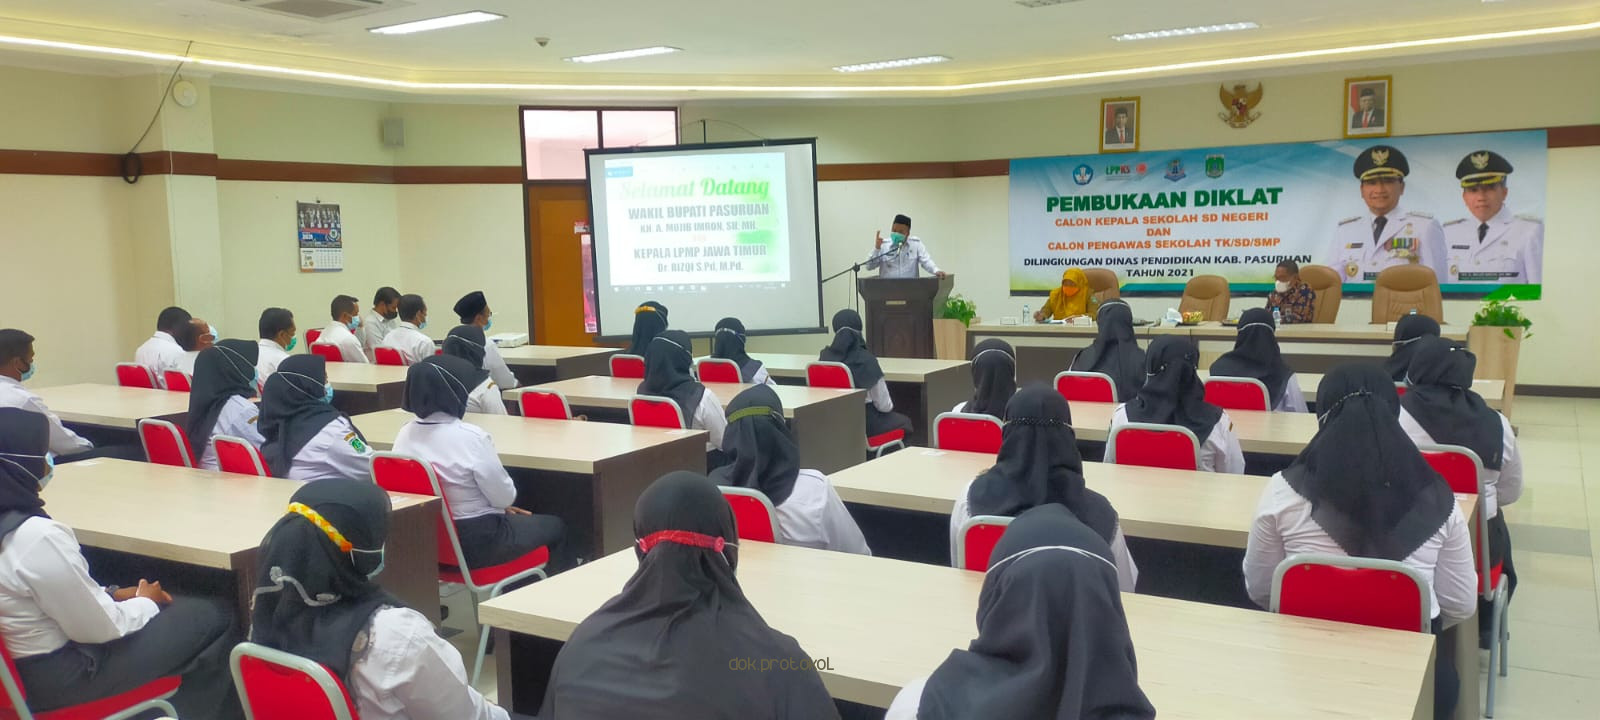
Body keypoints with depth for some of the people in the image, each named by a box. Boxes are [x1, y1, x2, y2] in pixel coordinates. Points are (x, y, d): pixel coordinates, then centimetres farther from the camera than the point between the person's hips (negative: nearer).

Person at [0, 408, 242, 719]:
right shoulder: (38, 537, -30)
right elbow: (99, 628, -21)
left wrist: (113, 594, 5)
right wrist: (145, 603, -3)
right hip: (58, 676, -9)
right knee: (215, 618, 2)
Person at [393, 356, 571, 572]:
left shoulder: (405, 434, -2)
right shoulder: (470, 437, -25)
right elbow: (505, 497, -17)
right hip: (477, 542, -7)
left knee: (515, 520, 33)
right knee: (555, 527, 17)